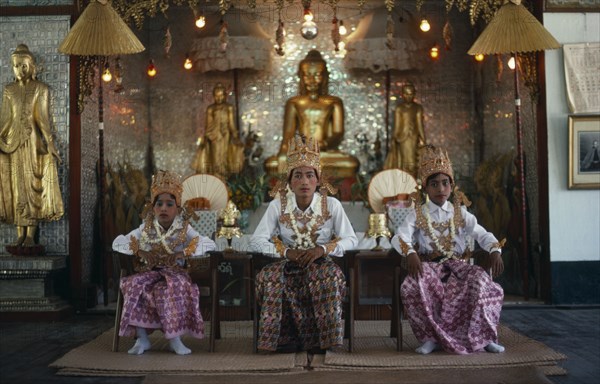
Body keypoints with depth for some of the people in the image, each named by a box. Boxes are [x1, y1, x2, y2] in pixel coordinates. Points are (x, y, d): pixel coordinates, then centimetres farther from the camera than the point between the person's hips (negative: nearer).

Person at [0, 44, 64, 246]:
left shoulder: (41, 89, 2)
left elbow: (43, 117, -3)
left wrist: (49, 142, -12)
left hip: (33, 142, -3)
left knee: (33, 184, -3)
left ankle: (30, 235, -2)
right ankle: (20, 234, 7)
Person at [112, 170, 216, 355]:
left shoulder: (184, 230, 2)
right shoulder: (145, 229, 8)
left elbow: (210, 244, -7)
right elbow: (117, 243, 8)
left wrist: (182, 253, -19)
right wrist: (139, 252, -10)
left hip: (175, 274, -2)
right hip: (149, 273, 2)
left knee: (175, 287, -36)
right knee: (134, 284, -30)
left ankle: (174, 338, -26)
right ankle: (142, 338, -22)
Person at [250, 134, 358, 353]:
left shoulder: (332, 205, -4)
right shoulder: (278, 205, -3)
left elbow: (351, 239, -6)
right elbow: (256, 241, -7)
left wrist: (323, 249, -23)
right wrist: (286, 252, -23)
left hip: (320, 264, 0)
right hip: (288, 266, 1)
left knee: (329, 275, -34)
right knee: (270, 277, -31)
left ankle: (323, 338, -17)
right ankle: (287, 336, -15)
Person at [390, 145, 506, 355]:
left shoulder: (460, 213, 12)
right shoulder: (418, 214, 5)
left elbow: (482, 234, 5)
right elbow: (399, 237, -9)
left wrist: (495, 251, -18)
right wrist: (410, 254, -32)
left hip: (457, 265, 2)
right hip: (429, 266, -1)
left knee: (483, 281, -29)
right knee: (412, 288, -35)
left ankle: (482, 336, -13)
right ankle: (431, 336, -15)